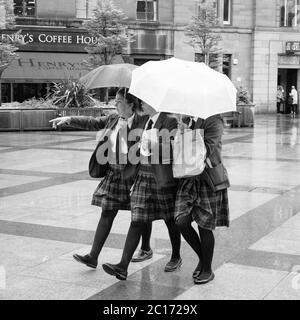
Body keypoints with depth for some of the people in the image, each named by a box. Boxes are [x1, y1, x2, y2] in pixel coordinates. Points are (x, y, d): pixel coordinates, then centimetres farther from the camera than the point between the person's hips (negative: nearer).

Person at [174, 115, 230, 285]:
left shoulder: (214, 121, -10)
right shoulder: (186, 120, 11)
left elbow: (207, 149, -21)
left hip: (208, 180, -6)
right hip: (188, 178, 6)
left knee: (204, 226, 2)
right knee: (182, 221, -3)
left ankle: (207, 269, 20)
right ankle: (202, 257, 22)